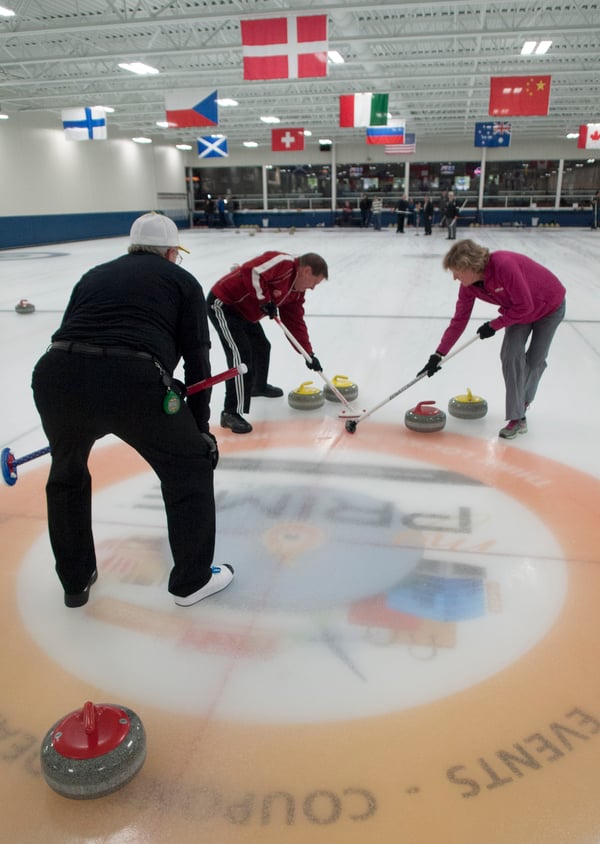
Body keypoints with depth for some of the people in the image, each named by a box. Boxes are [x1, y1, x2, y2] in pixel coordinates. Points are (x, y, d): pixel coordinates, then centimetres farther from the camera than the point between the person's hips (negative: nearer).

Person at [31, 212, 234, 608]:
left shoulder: (95, 274, 31)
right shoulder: (182, 280, 21)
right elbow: (197, 359, 13)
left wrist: (79, 409, 41)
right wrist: (200, 425, 23)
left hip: (55, 373, 5)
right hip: (134, 381, -4)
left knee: (67, 472, 32)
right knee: (191, 466, 21)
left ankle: (76, 580, 43)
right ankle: (192, 579, 30)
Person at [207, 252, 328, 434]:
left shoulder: (296, 291, 6)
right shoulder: (283, 263, -23)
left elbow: (295, 322, 10)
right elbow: (250, 272, -35)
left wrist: (309, 354, 6)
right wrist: (265, 299, -24)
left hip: (244, 311, 10)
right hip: (223, 304, -10)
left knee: (261, 347, 23)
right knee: (241, 354, -18)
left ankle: (259, 386, 50)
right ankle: (231, 413, -15)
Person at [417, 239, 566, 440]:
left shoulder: (504, 265, -39)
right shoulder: (469, 286, -17)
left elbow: (525, 306, -32)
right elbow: (459, 321, -10)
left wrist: (494, 325, -22)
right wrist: (438, 355, -12)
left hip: (550, 306, -5)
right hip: (520, 311, 5)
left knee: (535, 360, 1)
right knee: (510, 355, -11)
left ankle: (523, 400, 30)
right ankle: (517, 418, -1)